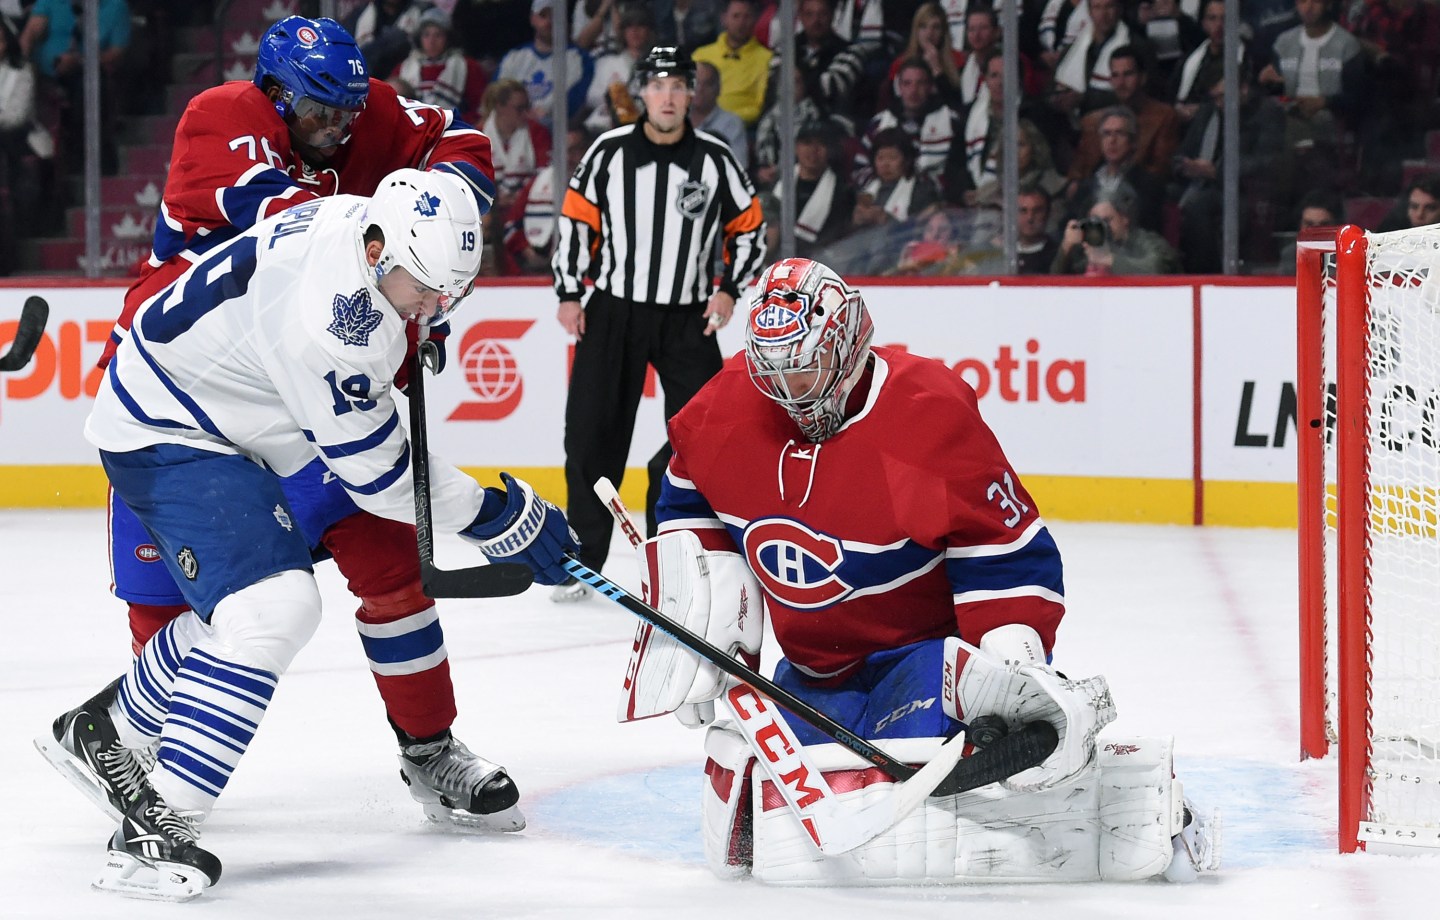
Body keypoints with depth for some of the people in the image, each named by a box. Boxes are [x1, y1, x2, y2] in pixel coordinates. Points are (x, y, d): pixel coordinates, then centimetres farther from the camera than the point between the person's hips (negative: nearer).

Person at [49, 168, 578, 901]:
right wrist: (498, 517, -17)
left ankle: (100, 732, 46)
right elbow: (377, 472, -24)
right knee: (273, 606, -24)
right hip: (167, 436, -11)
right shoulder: (325, 315, -34)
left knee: (242, 602, 25)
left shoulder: (363, 221, -7)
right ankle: (153, 834, -24)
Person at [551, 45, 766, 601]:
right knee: (592, 437, -2)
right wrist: (569, 294, 1)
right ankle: (582, 561, 7)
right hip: (613, 311, 0)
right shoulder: (609, 153, -4)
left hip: (688, 319, 0)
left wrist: (729, 289, -4)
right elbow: (576, 218, 4)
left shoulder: (714, 159, -3)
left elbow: (749, 227, 7)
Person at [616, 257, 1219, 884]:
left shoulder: (931, 414, -23)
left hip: (929, 650, -7)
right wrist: (697, 603, 3)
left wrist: (1013, 667, -29)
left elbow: (1010, 554, -20)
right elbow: (689, 498, 15)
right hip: (813, 673, 7)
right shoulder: (728, 407, -5)